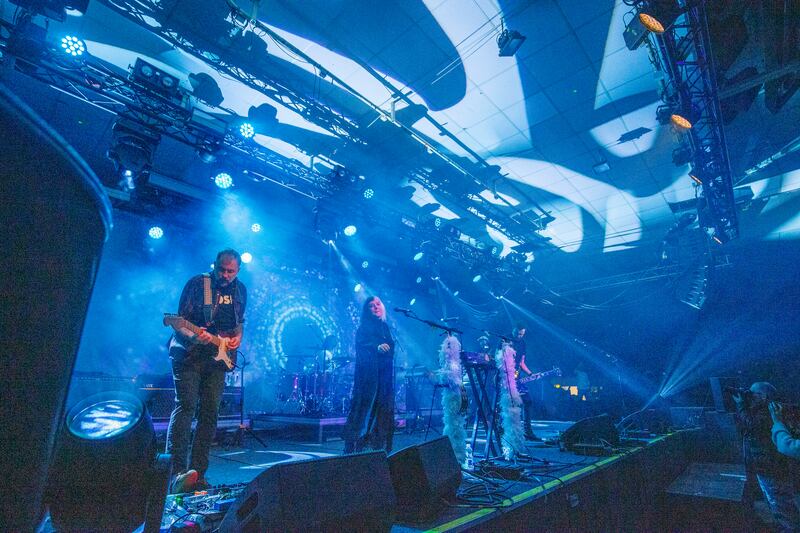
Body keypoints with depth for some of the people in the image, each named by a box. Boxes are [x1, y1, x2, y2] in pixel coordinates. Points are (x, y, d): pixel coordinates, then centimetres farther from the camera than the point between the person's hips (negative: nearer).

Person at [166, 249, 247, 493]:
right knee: (186, 406, -14)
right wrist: (194, 336, -29)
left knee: (210, 412, 3)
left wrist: (238, 336, -1)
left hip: (217, 358, 4)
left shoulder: (240, 290, 7)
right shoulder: (197, 283, -7)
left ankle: (197, 474, 11)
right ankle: (177, 473, -12)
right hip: (189, 355, -4)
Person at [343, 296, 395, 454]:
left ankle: (379, 445, 13)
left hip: (383, 373, 6)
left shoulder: (384, 326, 16)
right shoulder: (364, 326, -1)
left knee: (383, 406, 5)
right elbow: (360, 344, -16)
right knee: (366, 404, -9)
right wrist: (376, 347, -32)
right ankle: (357, 445, -3)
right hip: (368, 372, -6)